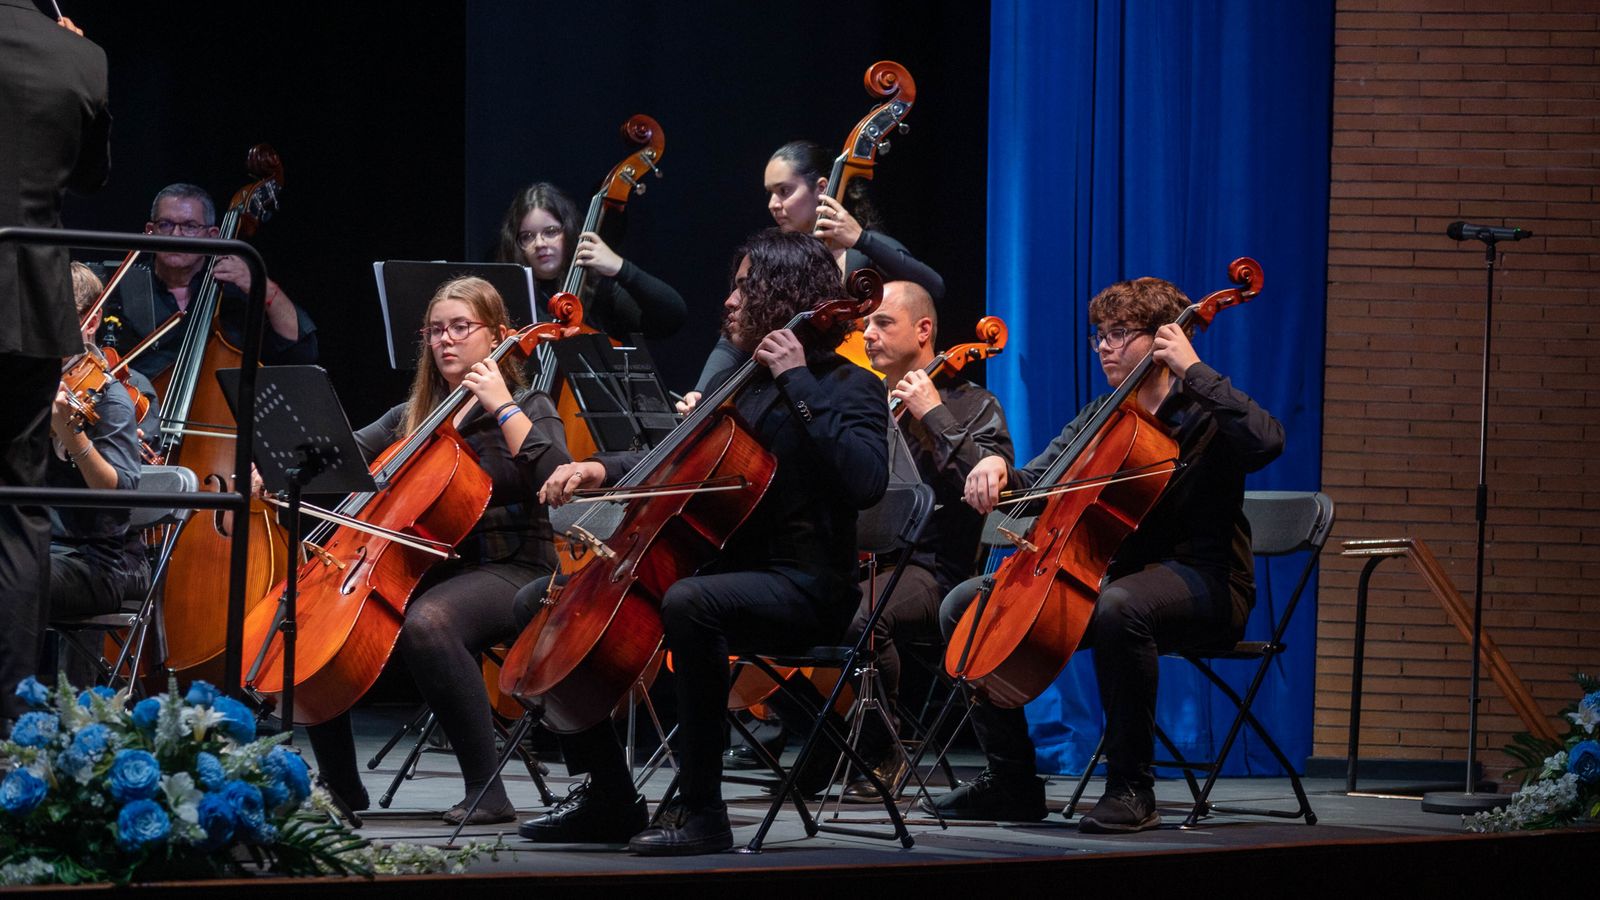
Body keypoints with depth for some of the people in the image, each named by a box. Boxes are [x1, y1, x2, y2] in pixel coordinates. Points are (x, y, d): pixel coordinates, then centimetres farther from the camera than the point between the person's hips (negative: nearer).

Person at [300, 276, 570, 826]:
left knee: (426, 622, -38)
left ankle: (486, 791, -34)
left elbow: (556, 480, -16)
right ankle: (340, 787, -2)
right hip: (429, 570, 6)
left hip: (510, 571, -6)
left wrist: (502, 407, -16)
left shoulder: (527, 410, 2)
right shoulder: (414, 417, 19)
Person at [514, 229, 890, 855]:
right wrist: (603, 469, 6)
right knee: (541, 602, 5)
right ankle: (607, 797, 4)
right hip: (726, 570, 9)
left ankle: (701, 811, -35)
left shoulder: (847, 387, -7)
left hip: (802, 589, -9)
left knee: (688, 603, -42)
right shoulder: (741, 381, 17)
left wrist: (799, 384, -22)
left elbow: (865, 481, -26)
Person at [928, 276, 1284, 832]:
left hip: (1200, 582, -7)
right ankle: (1012, 782, -1)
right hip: (1104, 573, 7)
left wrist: (1193, 369, -21)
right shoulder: (1100, 418, 17)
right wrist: (998, 469, -9)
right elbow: (1036, 484, 15)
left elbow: (1266, 441, -26)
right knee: (965, 604, -4)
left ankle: (1131, 787, -32)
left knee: (1119, 607, -42)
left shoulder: (1203, 413, -3)